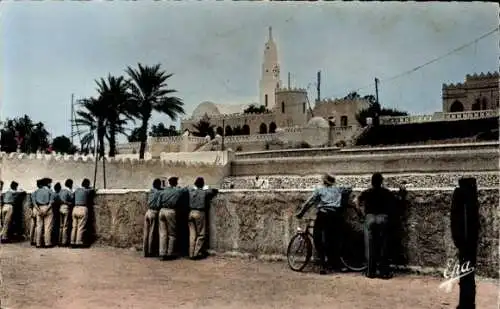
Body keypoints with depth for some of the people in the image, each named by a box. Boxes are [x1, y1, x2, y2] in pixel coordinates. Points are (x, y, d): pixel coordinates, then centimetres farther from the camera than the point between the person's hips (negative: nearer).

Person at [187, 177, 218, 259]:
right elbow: (215, 191, 7)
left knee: (192, 234, 9)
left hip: (190, 213, 4)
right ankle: (197, 253, 2)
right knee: (200, 234, 5)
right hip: (200, 213, -4)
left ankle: (191, 254, 10)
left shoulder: (190, 190, 2)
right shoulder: (205, 192, -4)